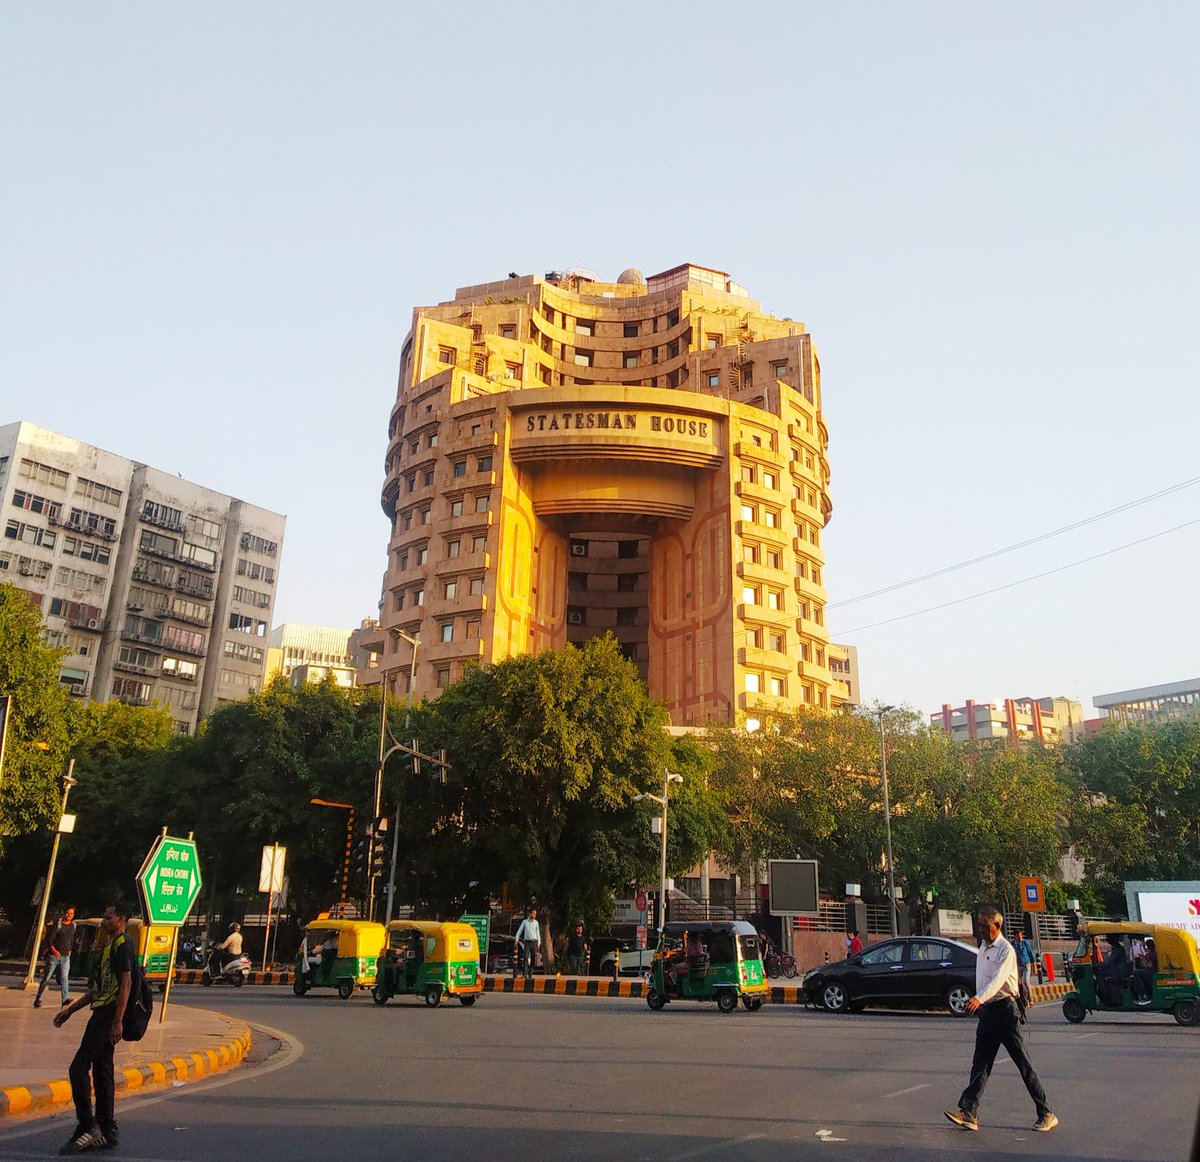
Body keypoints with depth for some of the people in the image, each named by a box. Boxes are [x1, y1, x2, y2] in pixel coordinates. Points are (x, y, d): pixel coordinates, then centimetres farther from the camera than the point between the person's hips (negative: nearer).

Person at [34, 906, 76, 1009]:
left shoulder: (73, 925, 9)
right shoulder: (57, 924, -9)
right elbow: (50, 939, -17)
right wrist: (54, 950, -30)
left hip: (65, 957, 4)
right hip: (53, 956, -4)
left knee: (64, 978, -9)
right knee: (46, 978, 4)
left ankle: (65, 999, -19)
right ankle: (37, 999, 18)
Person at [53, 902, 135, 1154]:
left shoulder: (122, 945, -11)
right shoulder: (110, 947, 21)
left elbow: (126, 984, -20)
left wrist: (117, 1021, -24)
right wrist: (69, 1010, 25)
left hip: (108, 1015, -10)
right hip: (101, 1013, 10)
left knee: (79, 1068, -10)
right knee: (101, 1071, 10)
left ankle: (88, 1127, -6)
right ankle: (106, 1132, 15)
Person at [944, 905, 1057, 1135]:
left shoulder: (1006, 950, -12)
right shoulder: (983, 948, 14)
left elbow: (998, 978, -27)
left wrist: (979, 998, -40)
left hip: (1005, 1008, -7)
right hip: (986, 1010, 7)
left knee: (1024, 1064, 1)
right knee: (980, 1064, 3)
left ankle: (1046, 1114, 12)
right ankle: (968, 1113, -1)